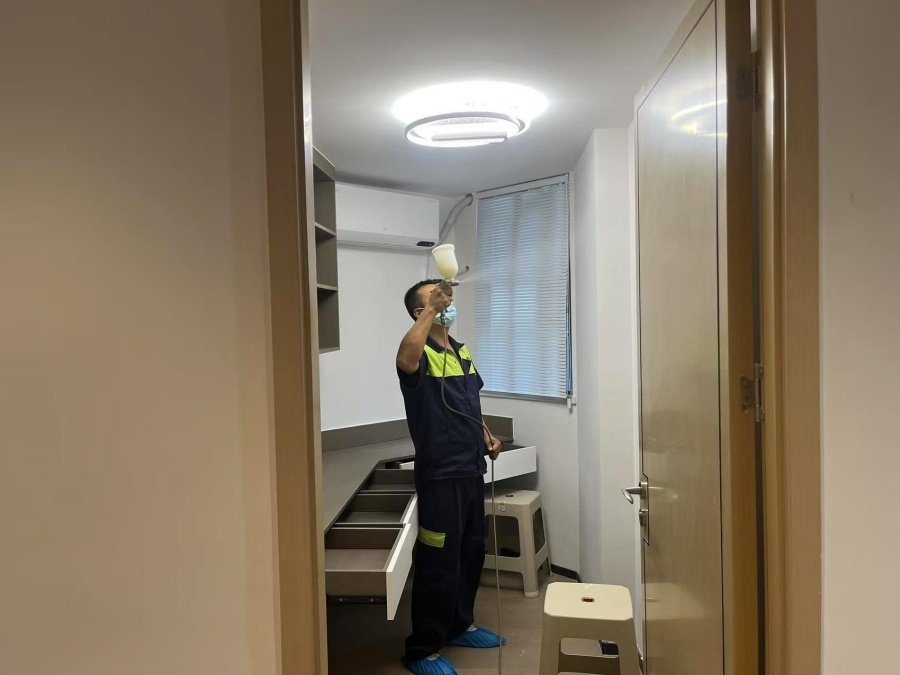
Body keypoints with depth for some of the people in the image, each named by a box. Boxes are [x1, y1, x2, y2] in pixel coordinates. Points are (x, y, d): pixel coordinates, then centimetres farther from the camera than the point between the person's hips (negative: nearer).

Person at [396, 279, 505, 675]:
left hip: (471, 469, 8)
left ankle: (460, 625, 37)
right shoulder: (422, 354, -14)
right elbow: (405, 360, -41)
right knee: (439, 561, -1)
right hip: (440, 474, -8)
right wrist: (431, 310, -34)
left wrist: (486, 436, 8)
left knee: (471, 552, 19)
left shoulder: (462, 352, 12)